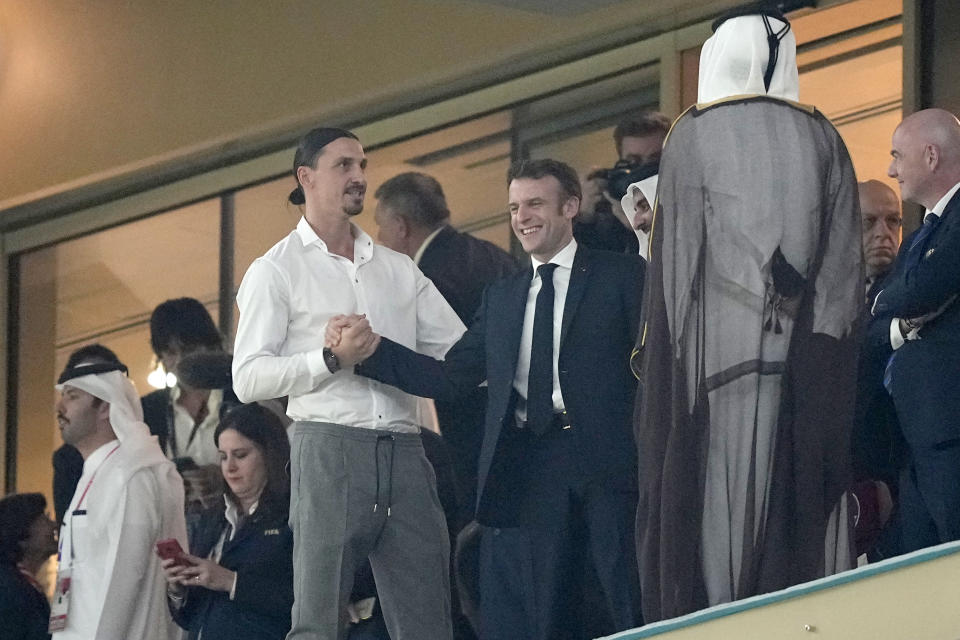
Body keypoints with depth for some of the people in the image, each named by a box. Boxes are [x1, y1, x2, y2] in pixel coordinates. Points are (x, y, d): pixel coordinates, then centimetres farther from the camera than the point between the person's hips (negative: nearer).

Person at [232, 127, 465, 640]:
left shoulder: (399, 271, 21)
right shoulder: (276, 271, 8)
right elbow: (248, 379, -3)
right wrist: (329, 358, -14)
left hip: (403, 452, 4)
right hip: (330, 448, -4)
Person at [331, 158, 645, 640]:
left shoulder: (621, 275, 7)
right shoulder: (502, 298, 21)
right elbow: (450, 377, 13)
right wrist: (370, 351, -1)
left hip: (606, 462, -5)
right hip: (527, 470, 5)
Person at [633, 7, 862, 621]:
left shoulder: (695, 133, 2)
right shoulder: (821, 138, 10)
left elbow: (676, 251, -4)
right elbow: (847, 257, 5)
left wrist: (660, 347, -2)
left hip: (718, 347, -3)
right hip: (807, 359, 3)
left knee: (719, 500, -4)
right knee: (801, 495, 1)